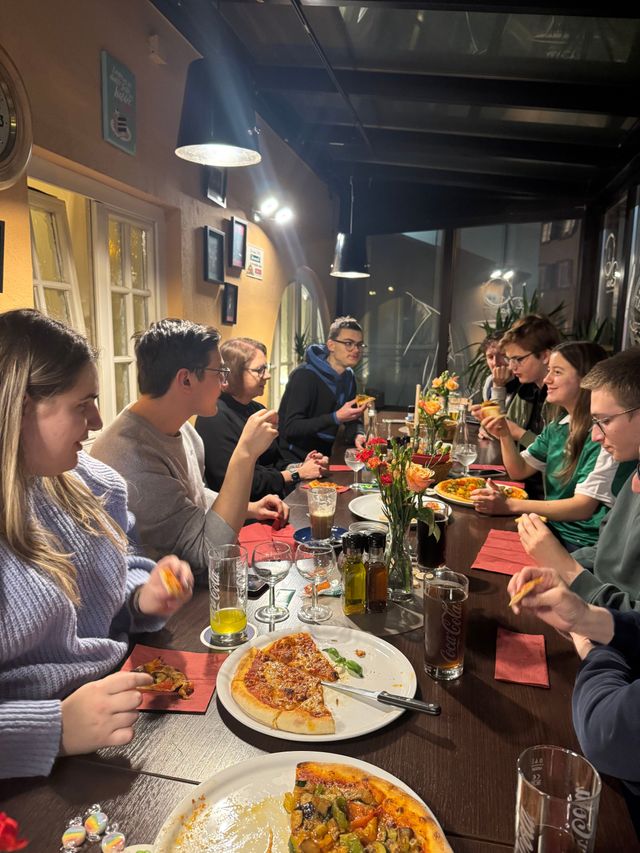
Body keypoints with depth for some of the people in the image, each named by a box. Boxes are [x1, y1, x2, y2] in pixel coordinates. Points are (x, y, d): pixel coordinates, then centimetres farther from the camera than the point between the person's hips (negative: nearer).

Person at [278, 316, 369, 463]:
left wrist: (358, 435, -14)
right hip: (293, 458, -7)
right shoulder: (305, 376, -19)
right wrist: (336, 417, -32)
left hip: (323, 457, 7)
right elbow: (290, 428, -25)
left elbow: (353, 420, 10)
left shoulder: (349, 377, 6)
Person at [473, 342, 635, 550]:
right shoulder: (558, 428, 6)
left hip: (582, 545, -6)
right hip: (552, 528, 7)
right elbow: (519, 471, 13)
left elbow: (583, 507, -21)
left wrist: (509, 505, -25)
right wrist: (505, 436, -6)